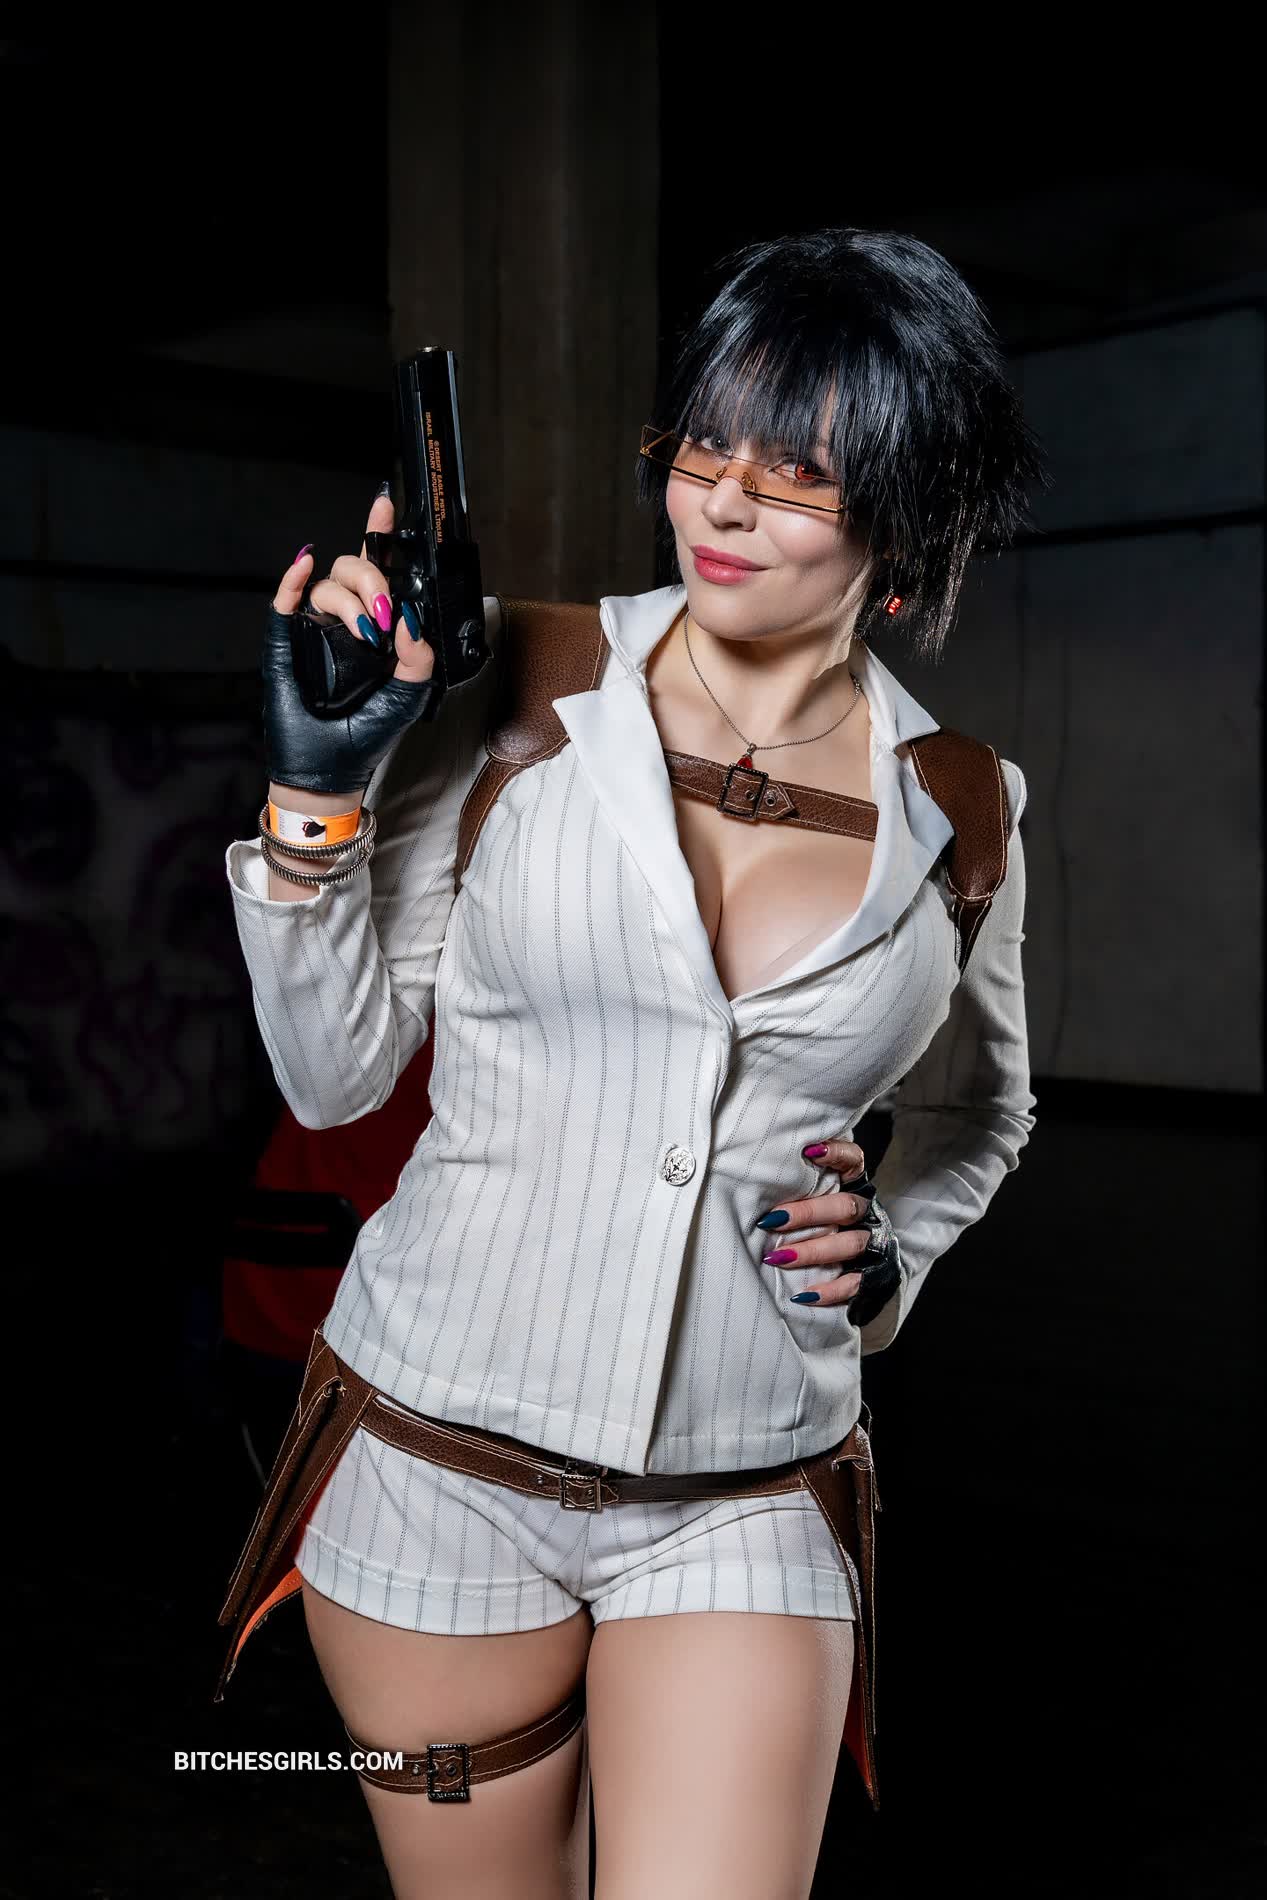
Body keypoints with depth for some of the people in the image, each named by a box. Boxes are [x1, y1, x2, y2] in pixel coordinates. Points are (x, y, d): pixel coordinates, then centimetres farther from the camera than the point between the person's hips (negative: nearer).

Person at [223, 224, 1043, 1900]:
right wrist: (315, 788, -15)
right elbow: (334, 1073, -4)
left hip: (748, 1497, 1)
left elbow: (976, 1104, 18)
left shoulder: (960, 806, -1)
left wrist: (889, 1249, 0)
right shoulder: (514, 688, -7)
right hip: (444, 1455, 0)